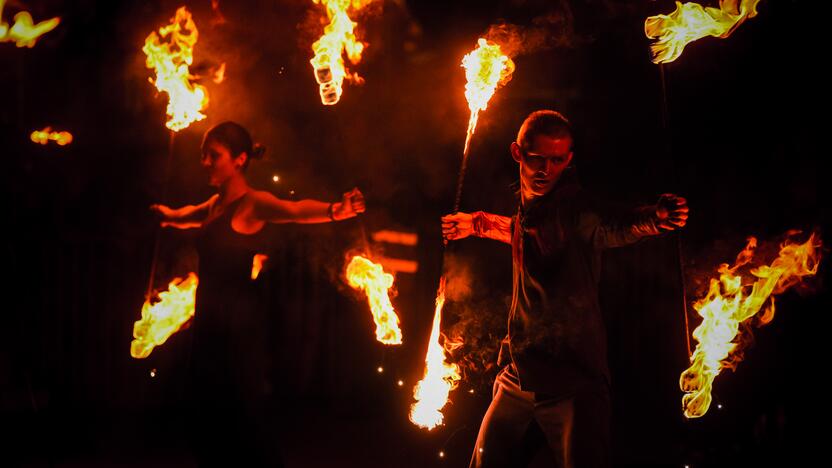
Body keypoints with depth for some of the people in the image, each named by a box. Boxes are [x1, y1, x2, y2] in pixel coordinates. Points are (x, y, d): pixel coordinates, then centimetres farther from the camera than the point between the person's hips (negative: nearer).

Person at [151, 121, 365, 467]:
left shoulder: (253, 203, -12)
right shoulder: (215, 205, 12)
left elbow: (295, 210, -34)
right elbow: (184, 216, 38)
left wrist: (332, 211, -55)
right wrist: (169, 214, 61)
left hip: (240, 322, -8)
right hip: (210, 321, 8)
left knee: (246, 419, -7)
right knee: (208, 417, 12)